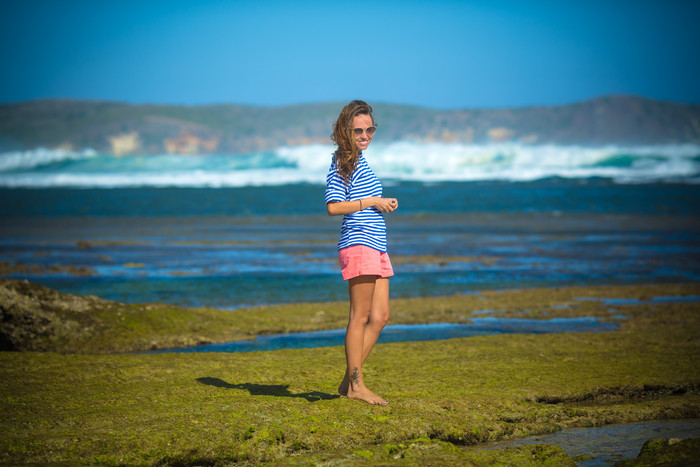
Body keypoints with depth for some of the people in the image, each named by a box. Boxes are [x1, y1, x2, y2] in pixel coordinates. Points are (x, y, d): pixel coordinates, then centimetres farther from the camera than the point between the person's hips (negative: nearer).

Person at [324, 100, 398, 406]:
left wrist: (384, 204, 14)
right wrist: (372, 201, -12)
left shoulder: (360, 161, 21)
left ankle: (349, 380, 10)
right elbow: (333, 207, -16)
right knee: (360, 317, -7)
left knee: (380, 316, 7)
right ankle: (355, 385, -3)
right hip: (358, 244, -10)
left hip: (376, 247, 10)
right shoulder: (342, 164, -7)